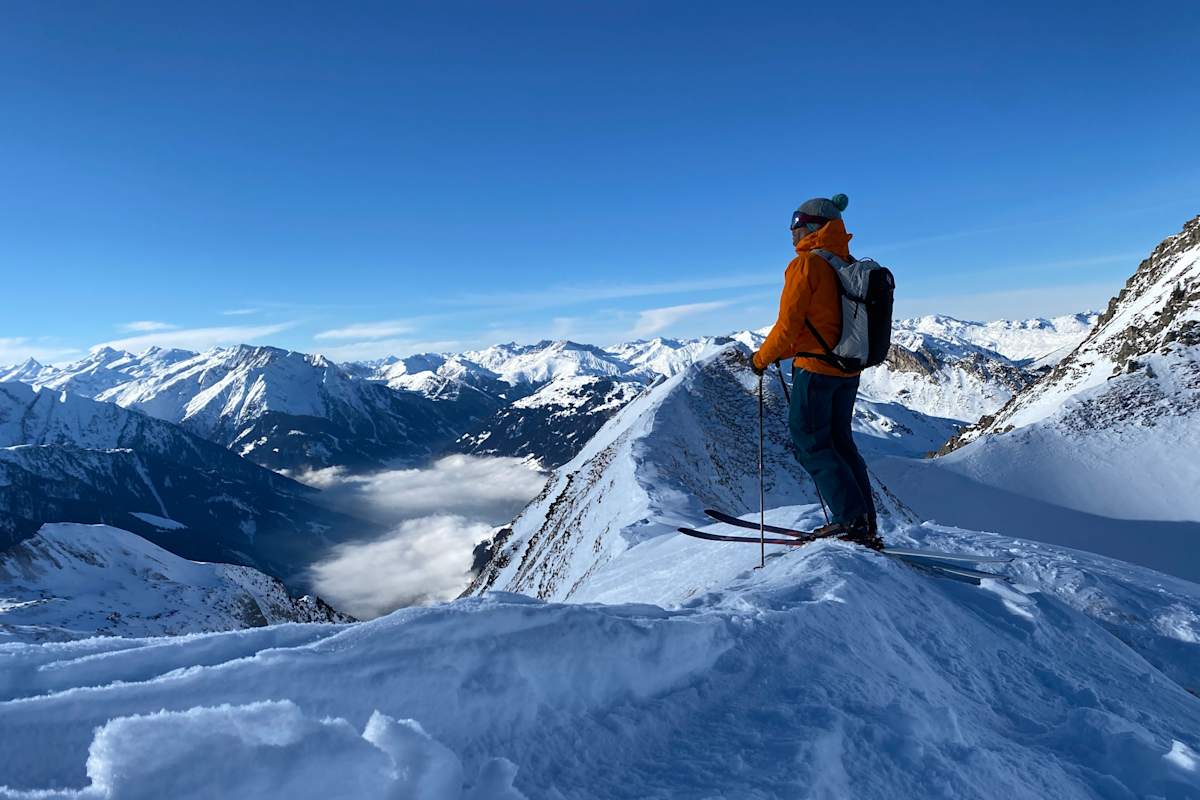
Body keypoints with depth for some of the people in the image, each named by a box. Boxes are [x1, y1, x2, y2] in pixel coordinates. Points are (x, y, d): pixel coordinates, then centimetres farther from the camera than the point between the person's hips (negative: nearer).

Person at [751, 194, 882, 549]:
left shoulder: (805, 264, -12)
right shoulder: (847, 264, 12)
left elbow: (789, 323, -15)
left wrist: (763, 357, 0)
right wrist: (790, 351, 23)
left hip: (815, 367, -8)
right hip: (849, 369, 8)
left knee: (810, 443, 1)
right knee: (839, 441, 14)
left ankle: (851, 518, -3)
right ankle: (866, 526, 16)